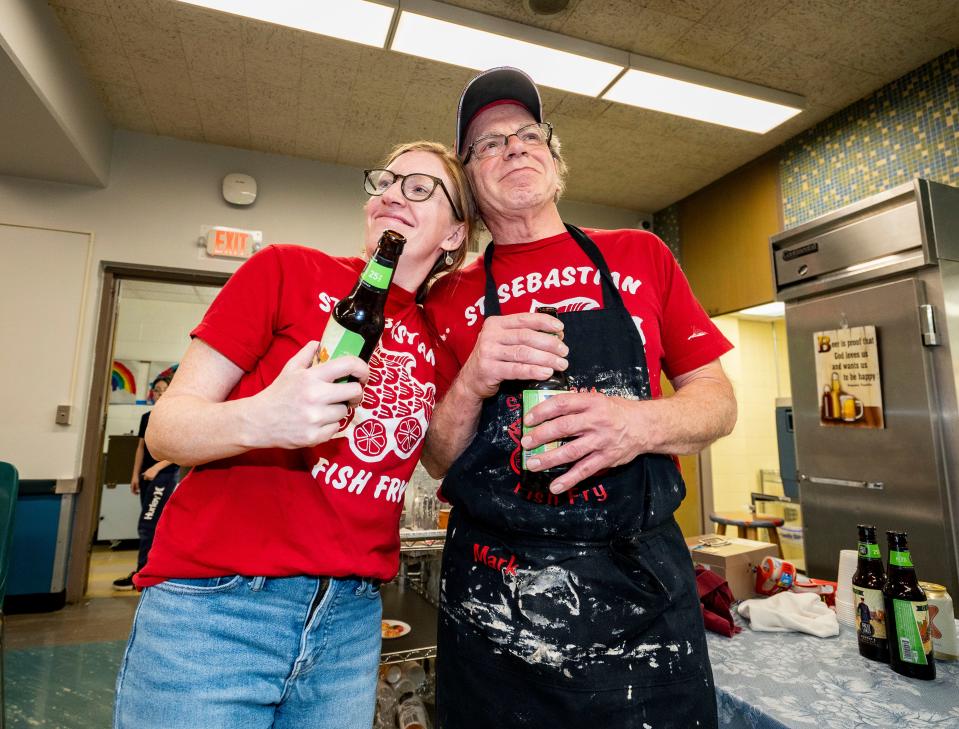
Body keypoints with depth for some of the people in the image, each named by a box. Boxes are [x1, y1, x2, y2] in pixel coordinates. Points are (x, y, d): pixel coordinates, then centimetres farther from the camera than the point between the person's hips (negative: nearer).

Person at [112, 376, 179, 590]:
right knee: (155, 525, 11)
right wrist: (135, 474, 8)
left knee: (147, 525, -8)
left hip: (166, 476, -6)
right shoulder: (146, 417, 11)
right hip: (147, 476, 6)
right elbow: (141, 447, 14)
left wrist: (156, 468, -22)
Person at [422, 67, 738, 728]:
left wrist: (643, 423, -17)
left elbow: (718, 401, 5)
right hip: (493, 597, 0)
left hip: (644, 582, 1)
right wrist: (472, 384, -17)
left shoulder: (639, 255, 5)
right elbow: (437, 462, 4)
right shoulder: (450, 299, 3)